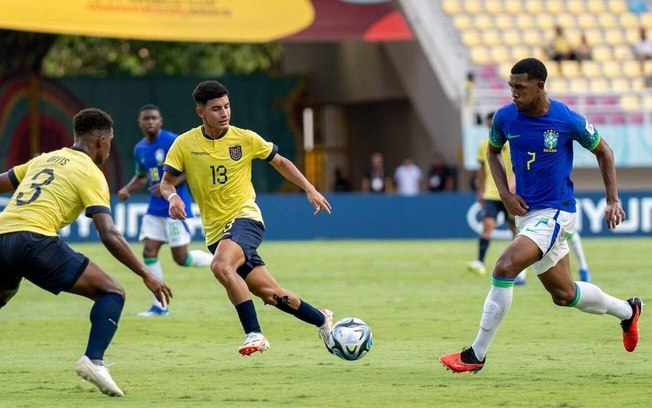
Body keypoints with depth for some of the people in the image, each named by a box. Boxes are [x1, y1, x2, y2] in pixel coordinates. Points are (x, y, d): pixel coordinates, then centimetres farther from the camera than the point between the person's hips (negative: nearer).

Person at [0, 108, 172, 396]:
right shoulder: (90, 173, 6)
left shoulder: (43, 159, 25)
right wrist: (146, 275, 0)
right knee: (112, 292, 3)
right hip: (35, 241, -7)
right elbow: (109, 236, -4)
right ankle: (93, 360, -17)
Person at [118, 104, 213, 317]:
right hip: (154, 209, 7)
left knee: (181, 258, -8)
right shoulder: (140, 149, 9)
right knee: (149, 252, -4)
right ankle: (159, 306, 2)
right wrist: (127, 189, 5)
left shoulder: (172, 142, -13)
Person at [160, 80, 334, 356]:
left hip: (245, 219, -3)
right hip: (215, 230, 3)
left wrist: (310, 190, 5)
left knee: (221, 266, -34)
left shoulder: (245, 139, -3)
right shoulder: (185, 144, -3)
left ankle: (254, 334, -29)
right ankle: (321, 320, 27)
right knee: (270, 294, 3)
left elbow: (280, 162, 12)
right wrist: (173, 197, -23)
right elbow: (166, 181, 0)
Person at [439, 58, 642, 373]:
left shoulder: (567, 120, -15)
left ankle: (476, 354, -17)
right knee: (564, 294, 16)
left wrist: (613, 201, 1)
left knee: (504, 268, -24)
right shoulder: (505, 117, -4)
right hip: (526, 212, 6)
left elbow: (602, 151, 2)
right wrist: (505, 193, 1)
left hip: (555, 212, -6)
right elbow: (493, 151, 17)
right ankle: (627, 310, 44)